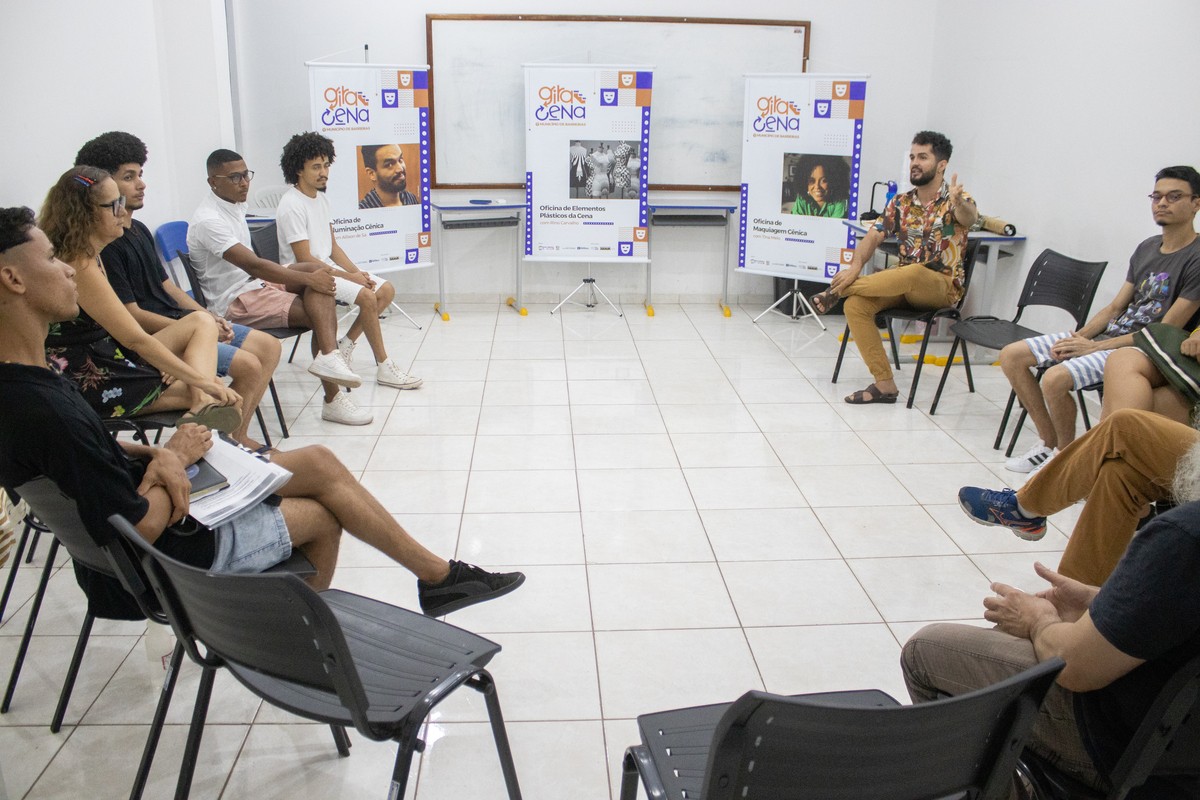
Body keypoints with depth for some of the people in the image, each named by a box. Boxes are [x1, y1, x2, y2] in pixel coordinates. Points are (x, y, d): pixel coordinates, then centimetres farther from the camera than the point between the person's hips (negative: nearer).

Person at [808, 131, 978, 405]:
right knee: (855, 305, -22)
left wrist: (957, 202, -54)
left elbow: (969, 219, -29)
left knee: (912, 272, -39)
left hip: (942, 286, -5)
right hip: (903, 284, 5)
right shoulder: (901, 203, 9)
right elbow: (873, 237, 3)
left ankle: (838, 289, -17)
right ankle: (884, 384, -19)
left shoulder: (956, 200, -6)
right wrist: (856, 266, -17)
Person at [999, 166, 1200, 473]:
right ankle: (1049, 442, 5)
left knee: (1055, 378, -32)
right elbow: (1115, 307, 14)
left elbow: (1166, 330, -16)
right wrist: (1078, 337, -5)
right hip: (1109, 332, 9)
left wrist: (1095, 347, -16)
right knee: (1011, 356, -1)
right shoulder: (1147, 248, 13)